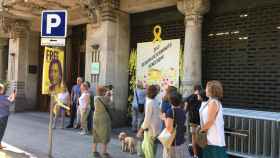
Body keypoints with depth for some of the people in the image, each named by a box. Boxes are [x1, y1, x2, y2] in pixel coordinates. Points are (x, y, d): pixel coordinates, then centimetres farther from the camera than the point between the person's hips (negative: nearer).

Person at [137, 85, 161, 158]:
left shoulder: (149, 103, -18)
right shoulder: (157, 102, 4)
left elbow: (147, 118, -19)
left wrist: (142, 129, -9)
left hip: (150, 129, -8)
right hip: (156, 129, 8)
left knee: (148, 150, 5)